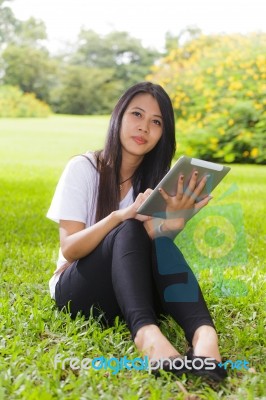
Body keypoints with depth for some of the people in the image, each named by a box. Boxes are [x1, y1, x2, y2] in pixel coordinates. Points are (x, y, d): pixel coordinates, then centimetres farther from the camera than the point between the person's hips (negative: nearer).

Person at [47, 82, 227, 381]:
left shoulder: (158, 179, 2)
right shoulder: (83, 168, -7)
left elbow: (158, 248, -13)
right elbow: (69, 250, -16)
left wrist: (171, 222, -36)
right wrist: (120, 216, -32)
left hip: (131, 292, 3)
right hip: (78, 291, -2)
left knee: (159, 240, -29)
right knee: (129, 231, -32)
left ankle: (203, 333, -50)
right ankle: (146, 333, -54)